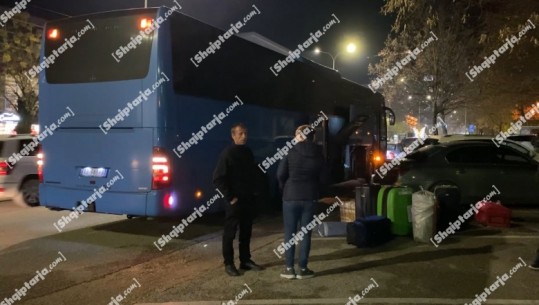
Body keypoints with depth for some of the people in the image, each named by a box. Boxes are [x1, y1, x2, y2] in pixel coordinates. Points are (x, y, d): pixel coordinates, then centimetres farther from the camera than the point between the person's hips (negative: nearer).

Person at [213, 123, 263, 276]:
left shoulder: (248, 152, 10)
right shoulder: (228, 153, -11)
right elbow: (218, 178, -15)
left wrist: (253, 190, 10)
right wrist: (230, 197, -15)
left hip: (248, 199, 7)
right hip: (235, 200, -7)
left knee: (246, 232, 13)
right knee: (230, 233, 1)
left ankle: (245, 260, 24)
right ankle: (229, 263, 9)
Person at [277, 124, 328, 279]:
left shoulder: (291, 152, -7)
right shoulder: (318, 155, 2)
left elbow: (280, 174, -8)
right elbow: (323, 178, 3)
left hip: (291, 197, -2)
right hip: (309, 198, 2)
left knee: (290, 233, 5)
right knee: (306, 233, 7)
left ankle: (289, 268, 8)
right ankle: (303, 268, 9)